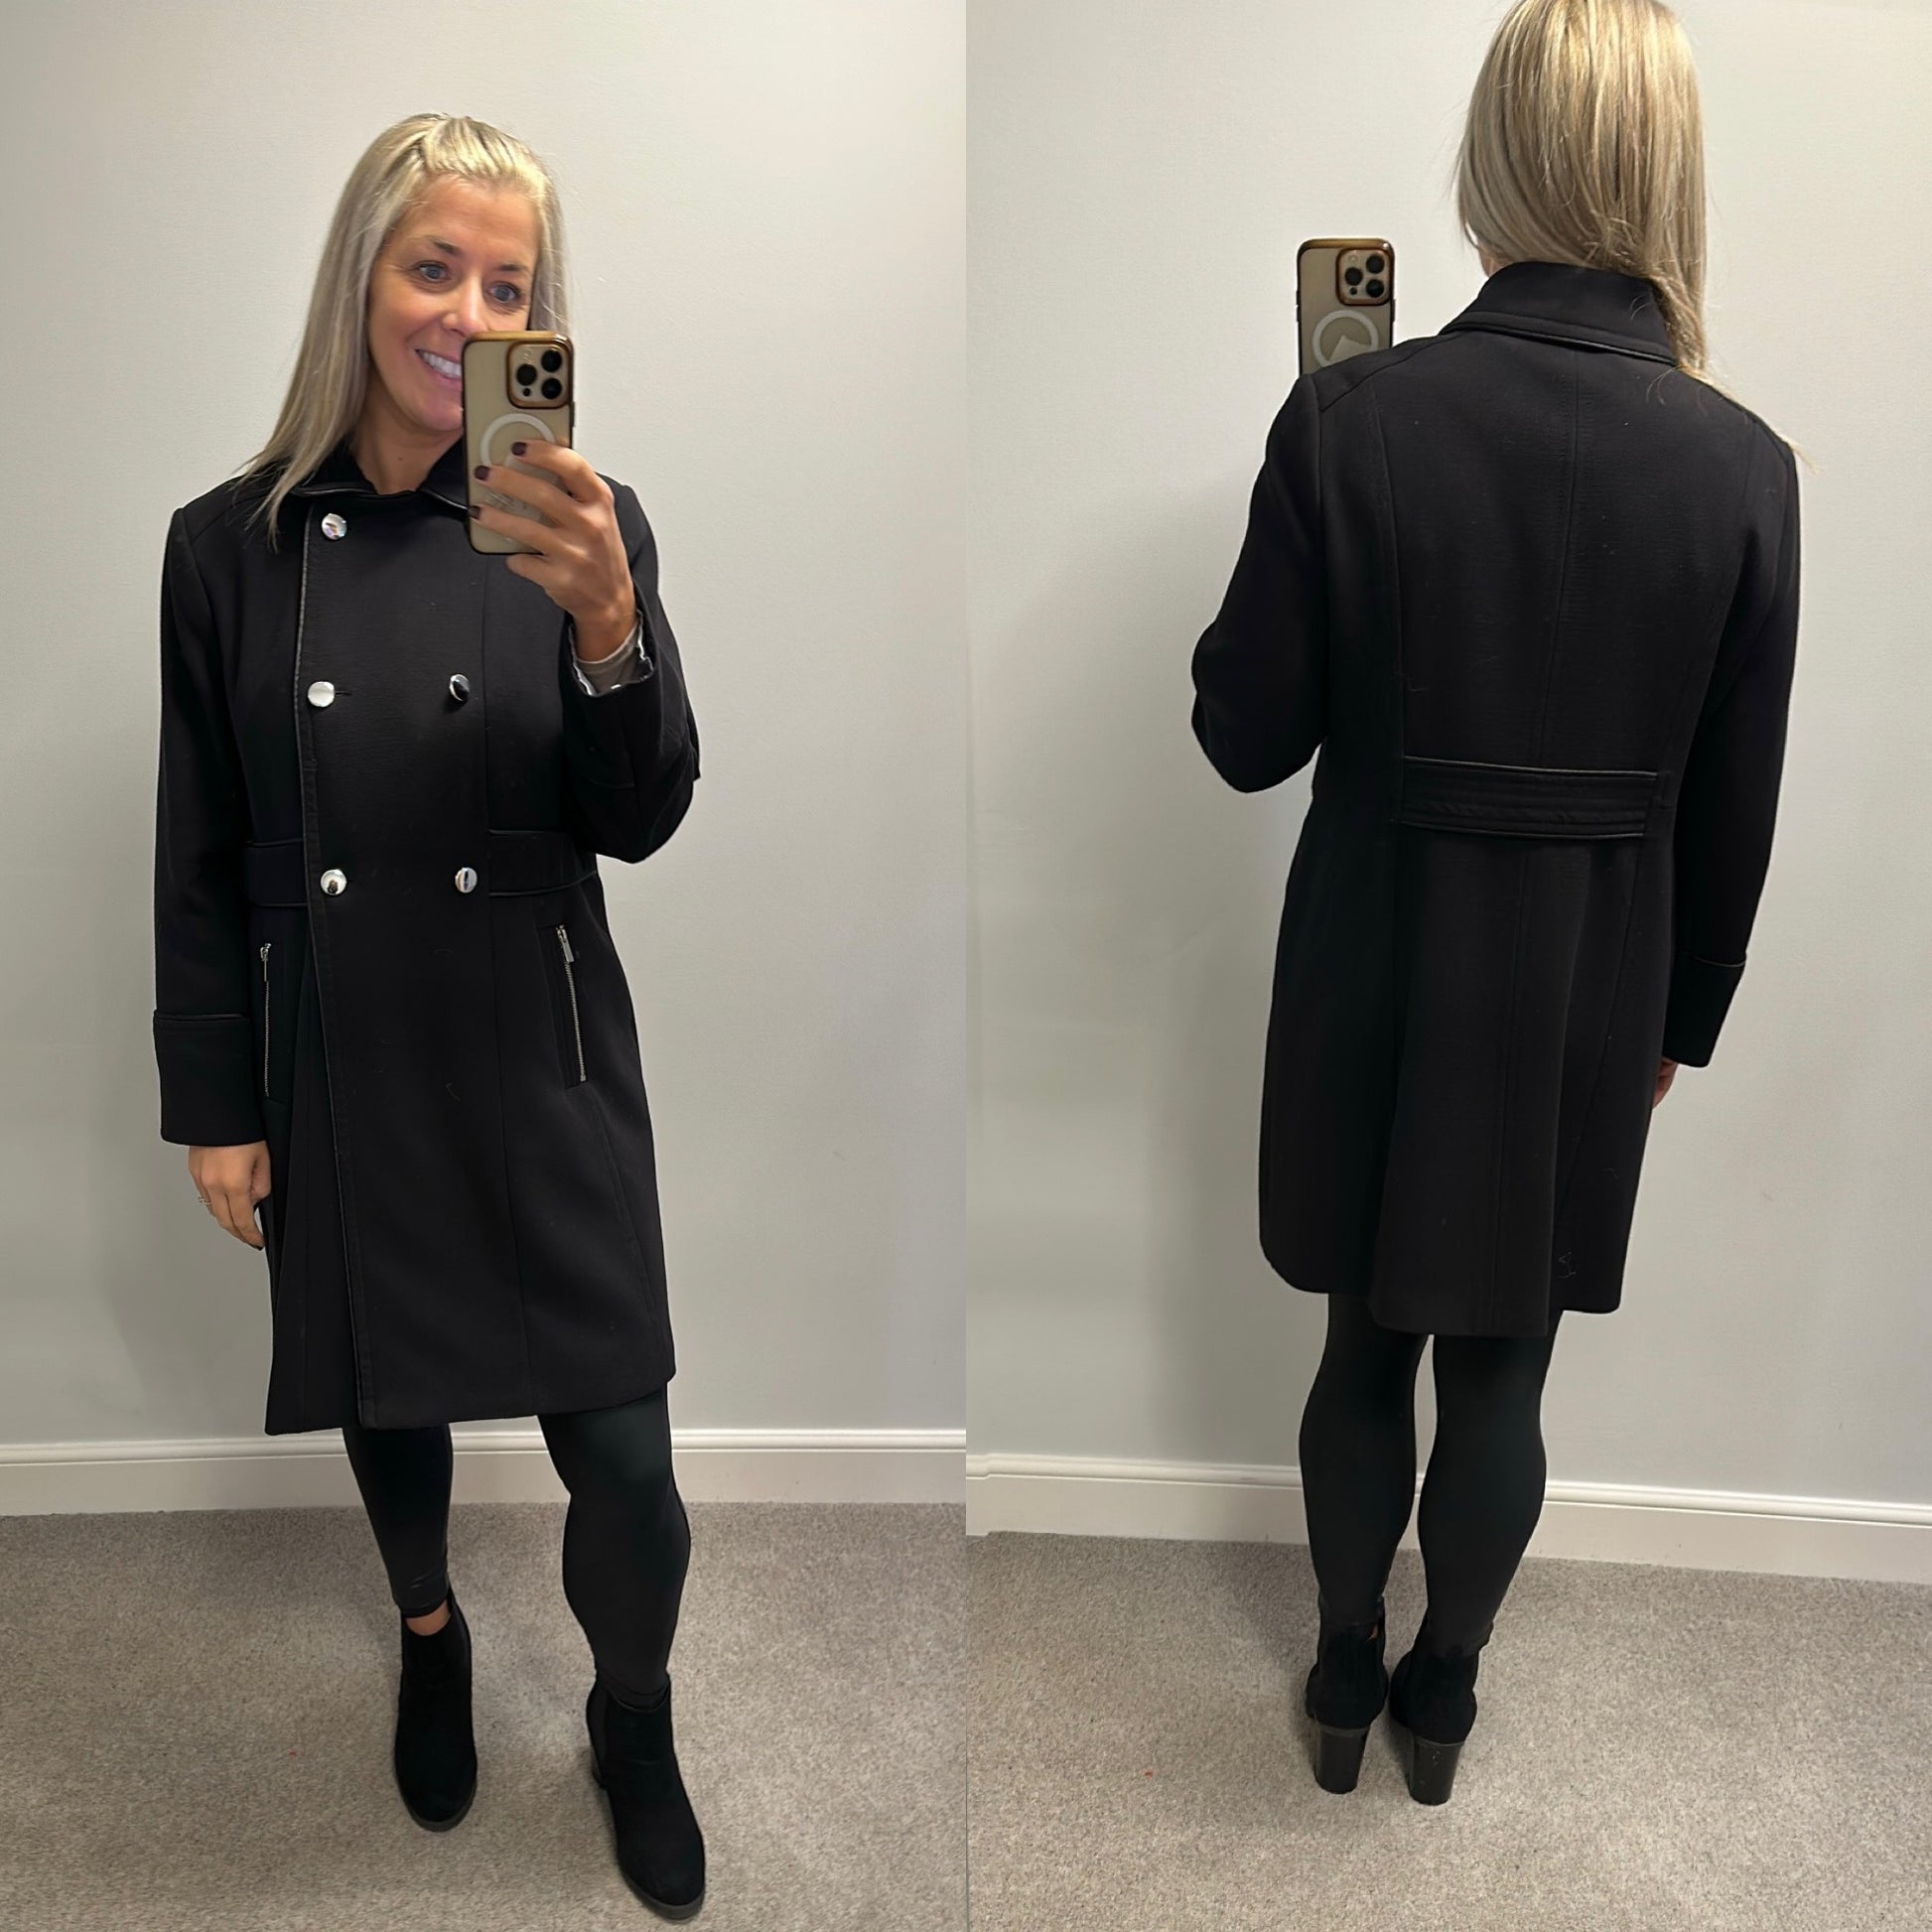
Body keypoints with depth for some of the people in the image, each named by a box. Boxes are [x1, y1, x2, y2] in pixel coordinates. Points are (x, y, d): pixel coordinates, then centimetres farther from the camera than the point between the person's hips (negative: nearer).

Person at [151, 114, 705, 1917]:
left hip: (541, 1063, -1)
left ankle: (630, 1717, 34)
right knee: (386, 1406, 21)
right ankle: (429, 1635, 53)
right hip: (336, 1076, 2)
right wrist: (213, 1107, 2)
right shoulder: (230, 544, -2)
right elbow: (200, 865, 2)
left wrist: (605, 624, -28)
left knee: (626, 1476, 1)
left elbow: (640, 820, -11)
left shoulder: (577, 521, -4)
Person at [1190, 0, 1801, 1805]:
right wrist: (1683, 1019, 13)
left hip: (1383, 972, -1)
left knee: (1366, 1350, 20)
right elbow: (1734, 808, -1)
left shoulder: (1350, 414, -15)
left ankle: (1345, 1683, 39)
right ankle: (1442, 1697, 39)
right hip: (1591, 986, 1)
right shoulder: (1742, 461, -9)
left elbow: (1246, 733, -8)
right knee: (1501, 1374, 19)